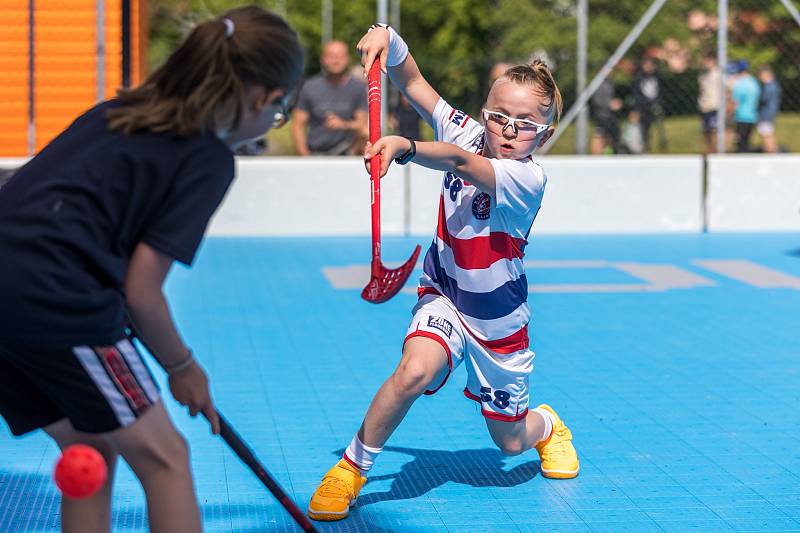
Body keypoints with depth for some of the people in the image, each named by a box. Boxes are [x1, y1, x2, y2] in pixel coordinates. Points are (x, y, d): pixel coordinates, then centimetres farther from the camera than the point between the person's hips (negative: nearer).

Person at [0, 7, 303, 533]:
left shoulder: (119, 112, 21)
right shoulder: (210, 156, -1)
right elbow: (141, 290, -4)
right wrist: (183, 367, 14)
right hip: (51, 290, -8)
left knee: (90, 449, 21)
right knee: (162, 456, 7)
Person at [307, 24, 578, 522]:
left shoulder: (529, 178, -26)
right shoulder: (466, 134, -10)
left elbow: (460, 162, -44)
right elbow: (412, 81, -6)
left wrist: (405, 147, -60)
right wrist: (387, 38, -26)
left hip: (499, 320, -2)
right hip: (445, 298, 2)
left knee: (510, 441, 12)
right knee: (416, 370, -31)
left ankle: (547, 425, 51)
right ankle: (351, 468, -13)